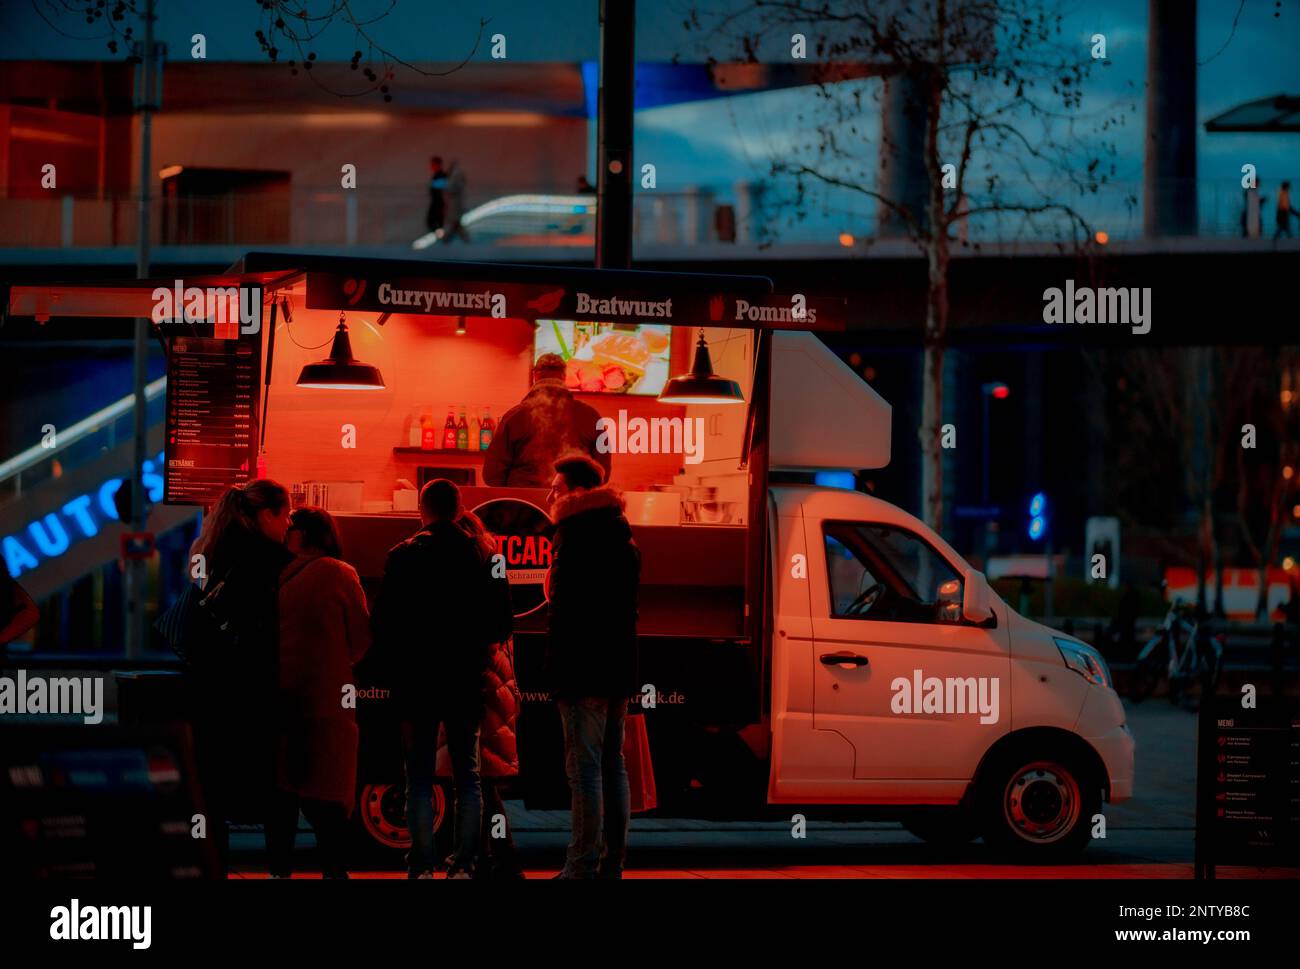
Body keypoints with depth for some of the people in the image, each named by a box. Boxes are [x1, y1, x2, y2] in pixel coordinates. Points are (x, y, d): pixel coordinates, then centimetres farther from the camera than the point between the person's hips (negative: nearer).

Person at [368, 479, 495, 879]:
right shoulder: (481, 557, 2)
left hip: (418, 681, -3)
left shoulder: (404, 557, -6)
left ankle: (422, 867, -3)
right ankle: (464, 865, 6)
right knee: (467, 777, 9)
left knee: (420, 778, 1)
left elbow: (384, 622, -6)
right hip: (466, 682, 3)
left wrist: (385, 673, 3)